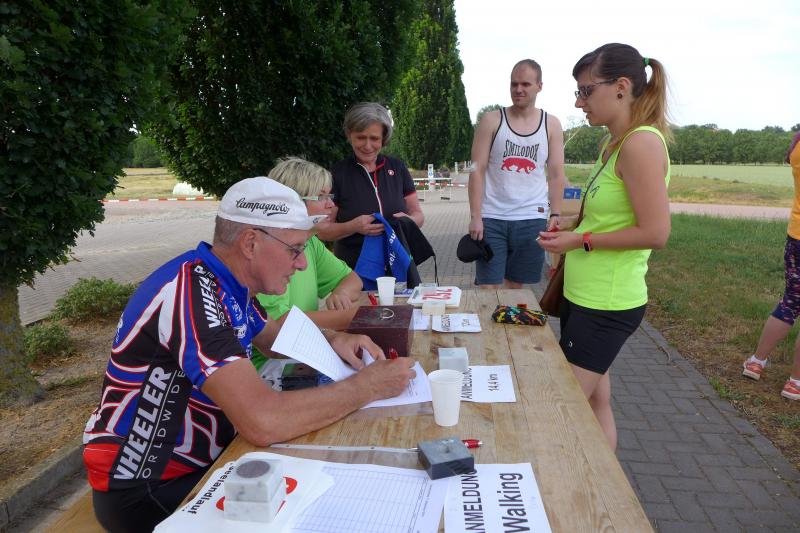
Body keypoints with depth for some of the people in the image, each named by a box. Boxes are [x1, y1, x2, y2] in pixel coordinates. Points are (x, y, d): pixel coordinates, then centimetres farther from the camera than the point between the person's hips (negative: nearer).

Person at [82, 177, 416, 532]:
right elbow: (264, 422, -39)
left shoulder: (226, 282, -3)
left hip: (204, 459, 8)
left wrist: (332, 341, -3)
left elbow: (273, 336, 17)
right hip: (144, 487, -8)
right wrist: (368, 386, -25)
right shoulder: (192, 290, -29)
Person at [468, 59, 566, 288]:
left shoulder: (551, 125, 8)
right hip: (491, 218, -1)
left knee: (515, 286, 10)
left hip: (532, 220, 2)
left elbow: (556, 175, 7)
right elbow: (477, 171, -3)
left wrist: (555, 215, -3)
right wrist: (475, 217, -10)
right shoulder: (492, 121, 1)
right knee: (488, 288, 0)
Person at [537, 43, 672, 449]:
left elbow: (655, 232, -21)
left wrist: (581, 241, -15)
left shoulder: (641, 143, -17)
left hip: (606, 304, -9)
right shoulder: (614, 143, 11)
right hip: (584, 295, 9)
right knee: (594, 402, 19)